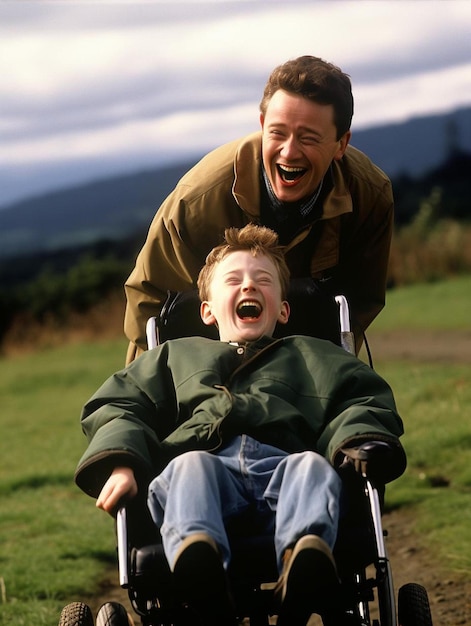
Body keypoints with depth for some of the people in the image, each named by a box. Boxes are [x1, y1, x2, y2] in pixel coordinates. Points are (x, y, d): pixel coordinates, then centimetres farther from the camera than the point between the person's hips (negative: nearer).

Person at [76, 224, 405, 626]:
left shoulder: (313, 356, 38)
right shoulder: (176, 356, 39)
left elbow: (363, 400, 21)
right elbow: (119, 408, 25)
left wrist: (359, 443, -4)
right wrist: (120, 464, 1)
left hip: (282, 462, 0)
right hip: (208, 461, 0)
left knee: (313, 465, -34)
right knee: (190, 464, -35)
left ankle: (303, 577, -66)